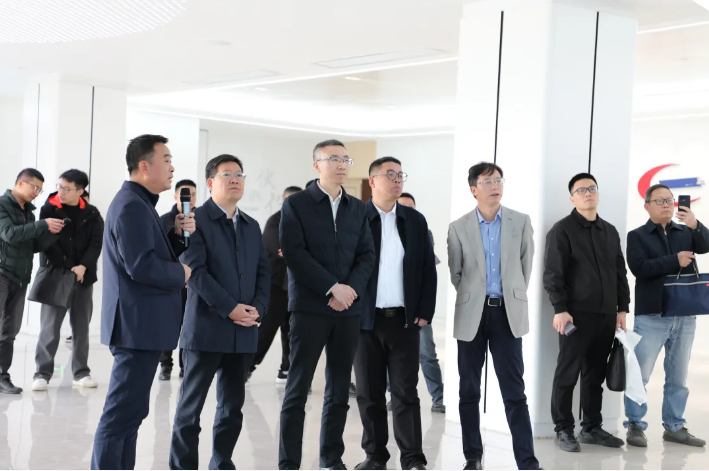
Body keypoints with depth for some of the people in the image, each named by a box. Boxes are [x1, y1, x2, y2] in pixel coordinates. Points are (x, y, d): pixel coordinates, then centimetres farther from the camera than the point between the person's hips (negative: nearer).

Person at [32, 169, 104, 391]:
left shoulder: (91, 214, 5)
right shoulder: (49, 210, -2)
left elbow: (97, 243, 0)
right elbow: (47, 243, -8)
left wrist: (83, 266, -16)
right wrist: (68, 270, -14)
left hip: (84, 278, 3)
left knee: (81, 327, 8)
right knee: (49, 327, -4)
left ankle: (81, 372, 16)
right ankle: (42, 373, 2)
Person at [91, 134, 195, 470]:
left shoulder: (140, 203, 16)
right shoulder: (131, 205, -17)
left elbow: (157, 254, 17)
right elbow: (141, 266, -26)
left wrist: (177, 234, 0)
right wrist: (182, 274, -11)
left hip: (141, 324, 11)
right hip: (138, 323, -11)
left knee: (130, 411, 17)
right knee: (123, 412, -6)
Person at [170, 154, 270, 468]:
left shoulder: (252, 226, 16)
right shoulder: (195, 220, -4)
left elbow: (263, 271, 12)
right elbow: (196, 271, -13)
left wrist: (258, 308, -5)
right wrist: (230, 309, -17)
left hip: (244, 331, 6)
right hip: (206, 328, -6)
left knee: (233, 405, 10)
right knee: (192, 404, 1)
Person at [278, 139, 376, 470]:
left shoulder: (358, 208, 14)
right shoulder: (296, 204, 0)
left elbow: (367, 255, 8)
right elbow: (295, 254, -10)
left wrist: (351, 289, -10)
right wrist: (332, 288, -15)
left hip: (349, 308, 4)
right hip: (310, 306, -4)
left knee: (339, 391, 8)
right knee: (298, 390, -3)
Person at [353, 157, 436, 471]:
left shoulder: (415, 220, 8)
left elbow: (428, 269, 8)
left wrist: (425, 312, 0)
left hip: (405, 319, 1)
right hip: (365, 318, -1)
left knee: (406, 391, 1)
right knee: (369, 392, 6)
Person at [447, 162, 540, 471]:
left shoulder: (521, 222, 2)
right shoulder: (458, 228, 0)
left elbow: (526, 264, 11)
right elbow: (454, 272, 9)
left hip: (507, 313, 0)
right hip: (472, 314, 1)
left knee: (514, 390, -3)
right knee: (469, 390, 6)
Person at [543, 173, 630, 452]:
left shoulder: (610, 232, 16)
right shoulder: (562, 230, -3)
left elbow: (620, 273, 18)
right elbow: (553, 274, -9)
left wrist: (622, 308, 11)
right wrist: (560, 309, -16)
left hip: (606, 316, 6)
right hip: (576, 315, -5)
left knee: (595, 376, 11)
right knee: (567, 375, 0)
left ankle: (592, 428, 19)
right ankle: (564, 430, 8)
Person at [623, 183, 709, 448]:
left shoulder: (686, 232, 11)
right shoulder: (637, 236, 2)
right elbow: (639, 268, -13)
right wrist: (675, 260, -15)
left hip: (685, 316, 4)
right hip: (651, 316, -4)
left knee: (678, 377, 10)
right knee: (639, 374, -2)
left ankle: (674, 427, 18)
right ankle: (635, 426, 6)